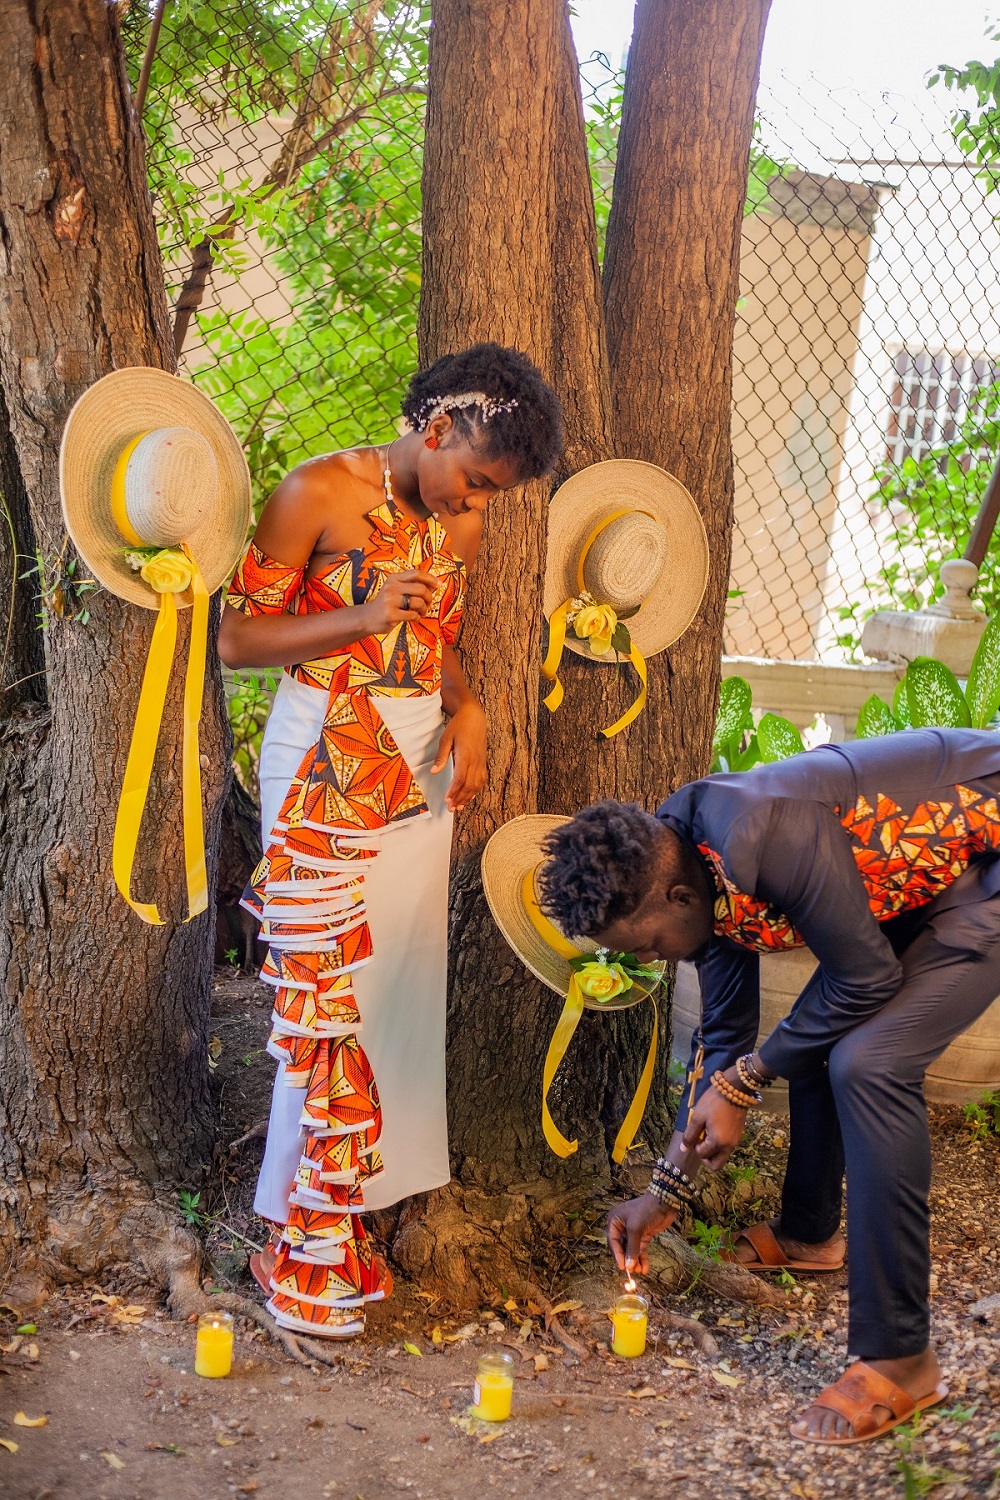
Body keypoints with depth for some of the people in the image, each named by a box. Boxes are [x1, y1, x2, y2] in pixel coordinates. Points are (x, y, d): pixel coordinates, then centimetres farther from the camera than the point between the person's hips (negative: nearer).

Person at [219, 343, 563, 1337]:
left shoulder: (459, 524, 8)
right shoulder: (319, 493, -10)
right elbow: (238, 639, -9)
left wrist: (466, 706, 0)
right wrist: (360, 617, -21)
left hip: (419, 772, 6)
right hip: (322, 771, -6)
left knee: (396, 990, 6)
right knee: (328, 1002, -5)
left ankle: (344, 1219, 19)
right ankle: (303, 1249, 5)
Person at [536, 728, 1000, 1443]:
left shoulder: (765, 835, -32)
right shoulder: (700, 877, -2)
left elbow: (866, 979, -22)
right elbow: (725, 1035, 9)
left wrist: (744, 1082, -11)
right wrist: (665, 1194, 13)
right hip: (921, 878, 9)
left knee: (868, 1062, -20)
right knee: (813, 1038, 14)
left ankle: (898, 1357, -12)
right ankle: (809, 1235, 38)